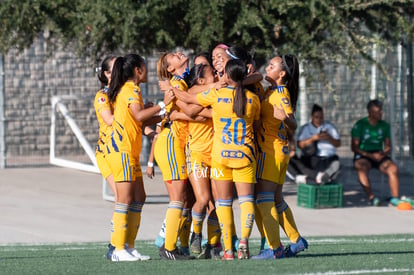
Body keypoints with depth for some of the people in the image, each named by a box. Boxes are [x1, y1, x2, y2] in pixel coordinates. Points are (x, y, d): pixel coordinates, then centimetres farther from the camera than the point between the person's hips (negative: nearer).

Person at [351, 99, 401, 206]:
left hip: (379, 156, 3)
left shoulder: (384, 125, 9)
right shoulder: (359, 125, -3)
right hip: (363, 156, -3)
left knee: (393, 168, -28)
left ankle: (395, 198, -35)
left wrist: (384, 153, -13)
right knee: (362, 168, -38)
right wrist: (370, 155, -20)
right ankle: (371, 198, -47)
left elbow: (388, 147, 12)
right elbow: (354, 147, -8)